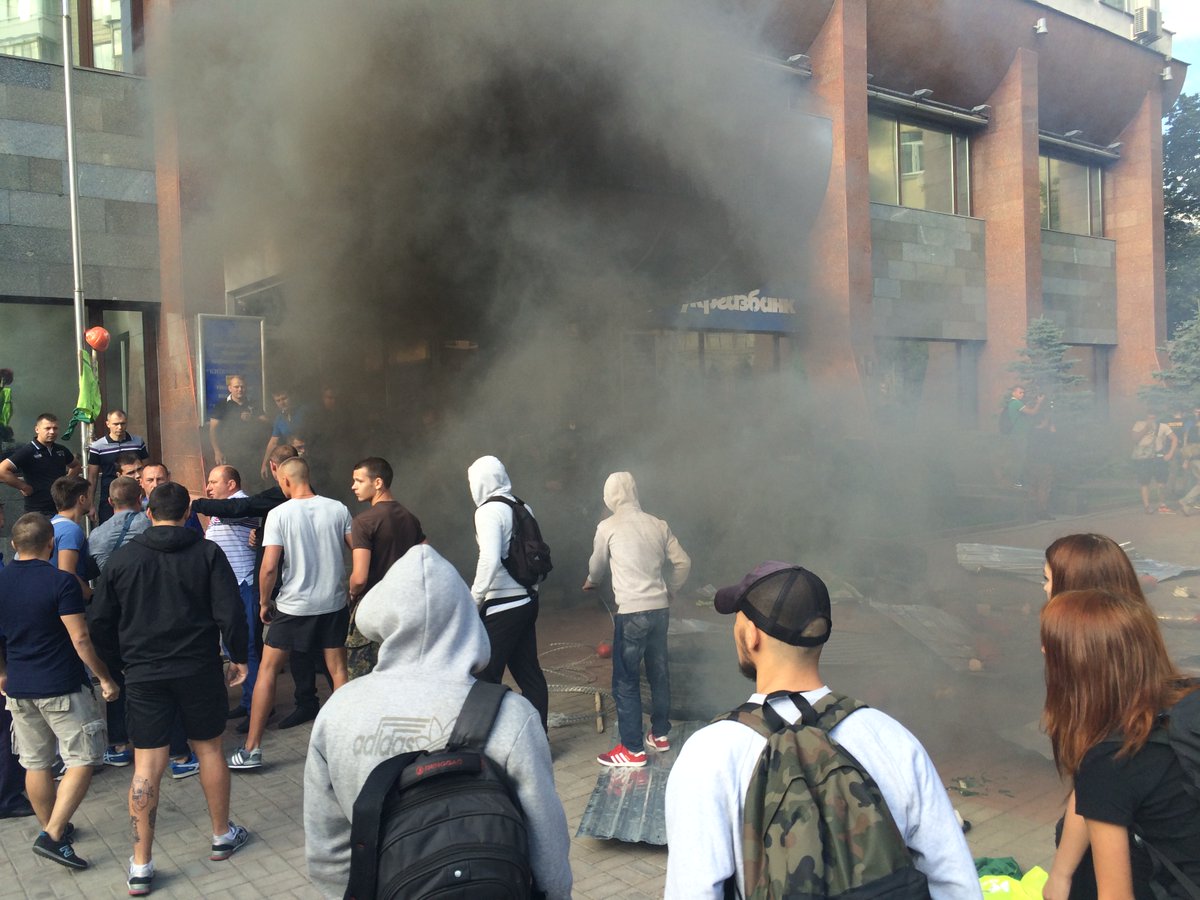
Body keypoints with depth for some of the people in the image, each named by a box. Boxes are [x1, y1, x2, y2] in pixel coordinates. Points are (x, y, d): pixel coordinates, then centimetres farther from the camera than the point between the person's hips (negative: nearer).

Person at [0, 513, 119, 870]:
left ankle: (52, 828, 30)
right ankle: (53, 836, -6)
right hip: (62, 689, -6)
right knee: (83, 760, 2)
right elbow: (80, 639, -18)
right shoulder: (61, 582, -16)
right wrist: (106, 679, -7)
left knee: (36, 764, 17)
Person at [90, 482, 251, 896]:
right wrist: (239, 656, 4)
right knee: (209, 749, 15)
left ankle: (141, 865, 7)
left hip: (143, 674, 1)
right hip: (199, 670, 0)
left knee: (147, 764, 3)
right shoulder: (207, 552, -5)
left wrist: (121, 660, 20)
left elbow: (101, 622, 5)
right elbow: (230, 612, -9)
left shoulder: (122, 558, 0)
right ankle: (223, 835, 28)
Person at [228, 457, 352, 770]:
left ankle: (252, 749, 14)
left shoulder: (279, 514, -10)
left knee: (267, 670, 10)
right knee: (338, 671, 11)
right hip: (334, 603, 3)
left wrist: (264, 602, 1)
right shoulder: (338, 509, -2)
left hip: (293, 605, -3)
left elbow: (269, 567, -14)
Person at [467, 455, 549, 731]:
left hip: (501, 607, -8)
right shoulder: (523, 508, 8)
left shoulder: (488, 511, -14)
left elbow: (489, 560, -26)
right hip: (526, 600, 8)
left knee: (486, 677, 2)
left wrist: (474, 599, -16)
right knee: (528, 672, 15)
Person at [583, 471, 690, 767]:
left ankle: (633, 749, 8)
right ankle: (660, 734, 31)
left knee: (626, 681, 3)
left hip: (631, 613, -5)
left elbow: (597, 566, 11)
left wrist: (590, 582, 32)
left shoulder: (607, 527, -5)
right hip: (659, 609, 6)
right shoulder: (658, 525, 5)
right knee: (658, 672, 18)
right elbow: (683, 563, 8)